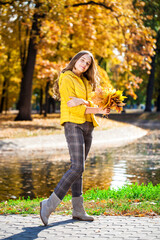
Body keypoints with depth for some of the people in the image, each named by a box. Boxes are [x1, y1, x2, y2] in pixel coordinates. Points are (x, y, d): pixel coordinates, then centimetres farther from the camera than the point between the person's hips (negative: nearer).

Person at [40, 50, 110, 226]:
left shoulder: (85, 82, 21)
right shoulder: (67, 79, -5)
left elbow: (90, 104, 8)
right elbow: (74, 107, -13)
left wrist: (82, 101, -15)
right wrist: (99, 110, -16)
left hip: (87, 126, 8)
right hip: (73, 124, -8)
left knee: (78, 169, 7)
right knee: (77, 167, -19)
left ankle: (78, 210, 7)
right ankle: (49, 204, -15)